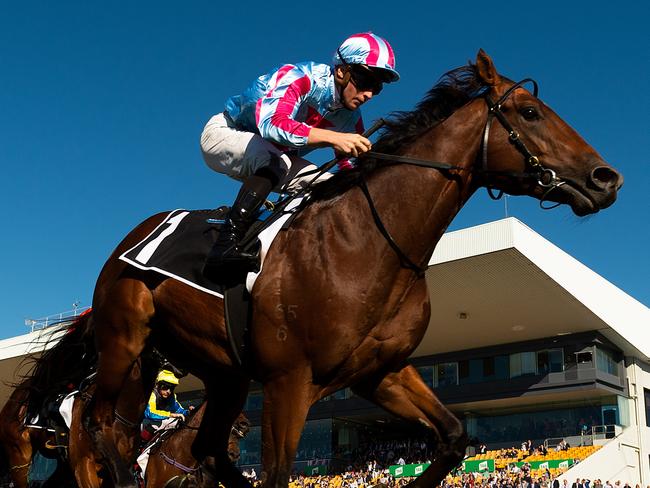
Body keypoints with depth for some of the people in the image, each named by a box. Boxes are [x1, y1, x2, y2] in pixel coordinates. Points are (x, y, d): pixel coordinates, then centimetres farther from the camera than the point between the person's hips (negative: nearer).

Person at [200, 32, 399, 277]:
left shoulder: (351, 120, -7)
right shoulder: (300, 78, -29)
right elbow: (271, 122, -48)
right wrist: (333, 138, -52)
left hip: (271, 161, 7)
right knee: (272, 159, -38)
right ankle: (224, 248, -39)